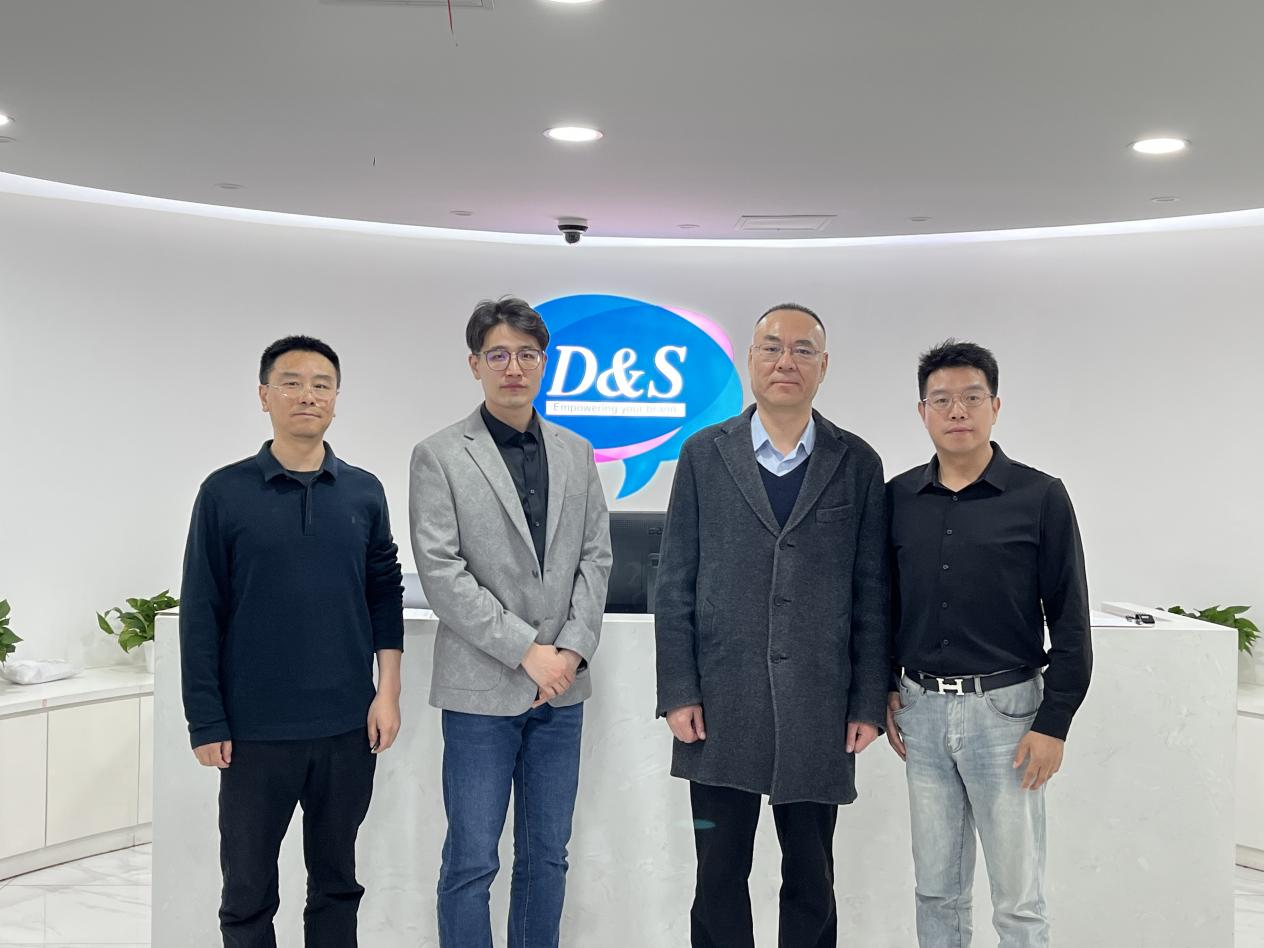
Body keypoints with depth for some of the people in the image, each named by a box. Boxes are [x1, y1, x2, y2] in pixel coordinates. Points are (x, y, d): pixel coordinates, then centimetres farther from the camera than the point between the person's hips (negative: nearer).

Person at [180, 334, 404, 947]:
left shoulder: (363, 492, 4)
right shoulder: (226, 493, -3)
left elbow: (386, 594, 9)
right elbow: (200, 613, -3)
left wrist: (388, 692, 1)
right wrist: (206, 723, -6)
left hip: (348, 729, 2)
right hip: (256, 731, -2)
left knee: (336, 883, 14)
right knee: (248, 892, 9)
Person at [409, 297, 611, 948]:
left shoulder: (576, 454, 10)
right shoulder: (439, 457, -4)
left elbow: (595, 558, 8)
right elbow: (441, 573, -11)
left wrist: (571, 650, -5)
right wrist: (526, 651, -13)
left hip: (561, 687, 4)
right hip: (483, 687, -4)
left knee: (546, 857, 13)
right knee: (471, 863, 2)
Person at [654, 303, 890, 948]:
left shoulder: (857, 464, 4)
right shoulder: (704, 454, 3)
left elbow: (872, 596, 3)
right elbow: (674, 585, 2)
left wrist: (868, 703, -1)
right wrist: (678, 693, -4)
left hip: (818, 713, 0)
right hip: (720, 708, 0)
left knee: (811, 881, 11)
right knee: (720, 878, 8)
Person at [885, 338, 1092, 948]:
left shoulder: (1040, 497, -6)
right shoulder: (898, 498, 5)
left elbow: (1070, 622, -5)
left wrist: (1053, 723, -9)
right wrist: (883, 691, 8)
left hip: (1005, 710, -3)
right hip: (921, 711, 4)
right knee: (937, 891, 14)